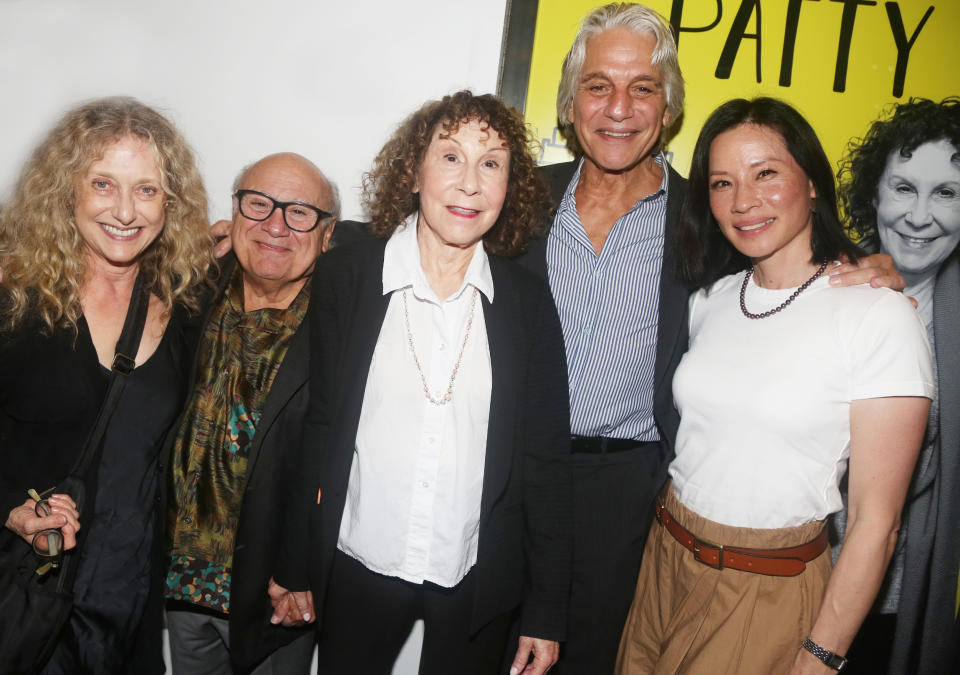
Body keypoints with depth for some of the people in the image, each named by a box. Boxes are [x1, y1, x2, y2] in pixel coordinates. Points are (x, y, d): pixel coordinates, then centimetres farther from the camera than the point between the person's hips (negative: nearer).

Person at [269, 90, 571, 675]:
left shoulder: (528, 300, -3)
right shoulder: (345, 276, -5)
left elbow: (545, 458, -1)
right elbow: (318, 427, -1)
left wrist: (547, 610, 0)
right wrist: (295, 570, 2)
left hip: (480, 580, 1)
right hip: (359, 566, 0)